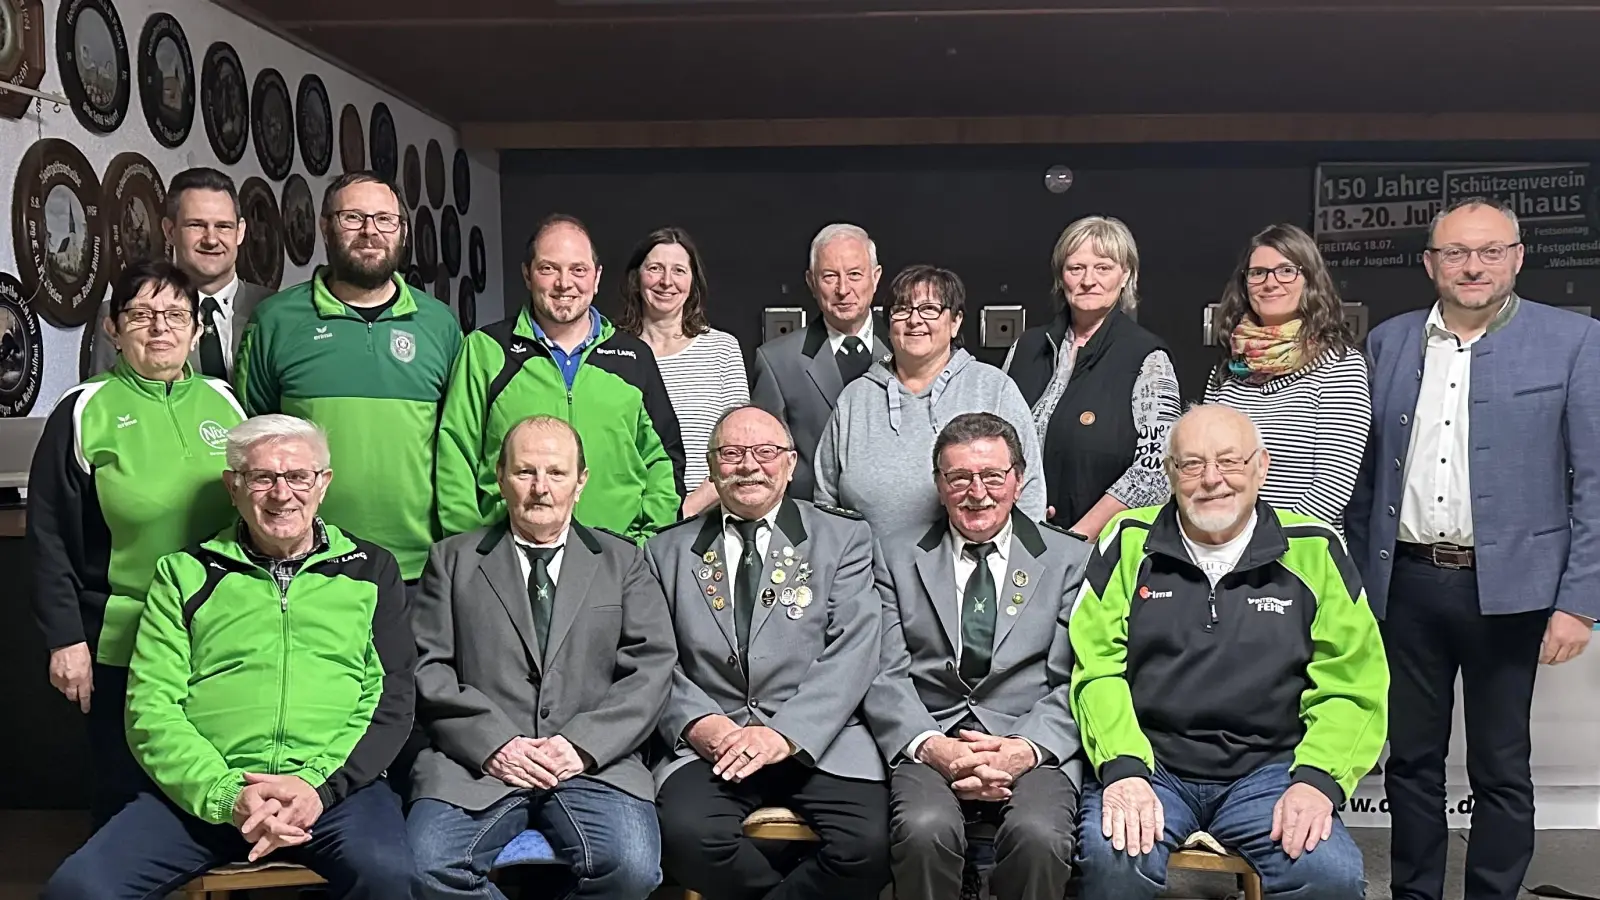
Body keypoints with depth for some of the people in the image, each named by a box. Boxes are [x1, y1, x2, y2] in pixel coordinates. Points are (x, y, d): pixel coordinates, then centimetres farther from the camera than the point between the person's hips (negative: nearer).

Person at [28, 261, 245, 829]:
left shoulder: (224, 404, 5)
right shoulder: (85, 412, -4)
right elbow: (50, 537, -4)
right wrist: (66, 640, -8)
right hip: (119, 646, -3)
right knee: (124, 793, 8)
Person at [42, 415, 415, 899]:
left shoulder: (371, 569, 15)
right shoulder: (185, 573, 15)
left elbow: (392, 701, 7)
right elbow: (150, 708, 6)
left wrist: (320, 784, -10)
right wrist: (225, 795, -10)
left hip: (335, 782, -1)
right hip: (202, 788, 1)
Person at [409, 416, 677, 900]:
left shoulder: (623, 562, 16)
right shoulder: (453, 559, 15)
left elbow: (652, 669, 5)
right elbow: (427, 668, 5)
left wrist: (582, 744, -9)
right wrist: (494, 743, -10)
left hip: (593, 761, 0)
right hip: (478, 760, 0)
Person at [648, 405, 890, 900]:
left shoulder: (844, 537, 9)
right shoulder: (668, 550, 16)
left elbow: (851, 652, -2)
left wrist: (787, 734, -15)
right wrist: (696, 721, -11)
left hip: (817, 737, -1)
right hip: (709, 741, 1)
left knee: (869, 845, -27)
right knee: (687, 833, -29)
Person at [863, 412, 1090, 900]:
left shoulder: (1069, 560, 13)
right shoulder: (900, 559, 15)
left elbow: (1074, 681, 4)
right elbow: (886, 675, 5)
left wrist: (1027, 748, -14)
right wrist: (931, 746, -13)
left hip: (1033, 745, 0)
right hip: (930, 743, 1)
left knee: (1039, 836, -31)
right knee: (925, 829, -31)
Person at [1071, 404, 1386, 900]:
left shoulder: (1313, 552, 7)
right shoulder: (1130, 542, 7)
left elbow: (1352, 685, 4)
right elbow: (1098, 668, 0)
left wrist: (1318, 779, -12)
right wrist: (1122, 768, -16)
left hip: (1267, 768, 1)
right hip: (1149, 762, -1)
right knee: (1113, 857, -31)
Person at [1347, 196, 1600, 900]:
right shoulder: (1387, 343, 7)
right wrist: (1356, 581, 8)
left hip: (1506, 590, -3)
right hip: (1407, 584, 3)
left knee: (1500, 769, 8)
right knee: (1410, 760, 12)